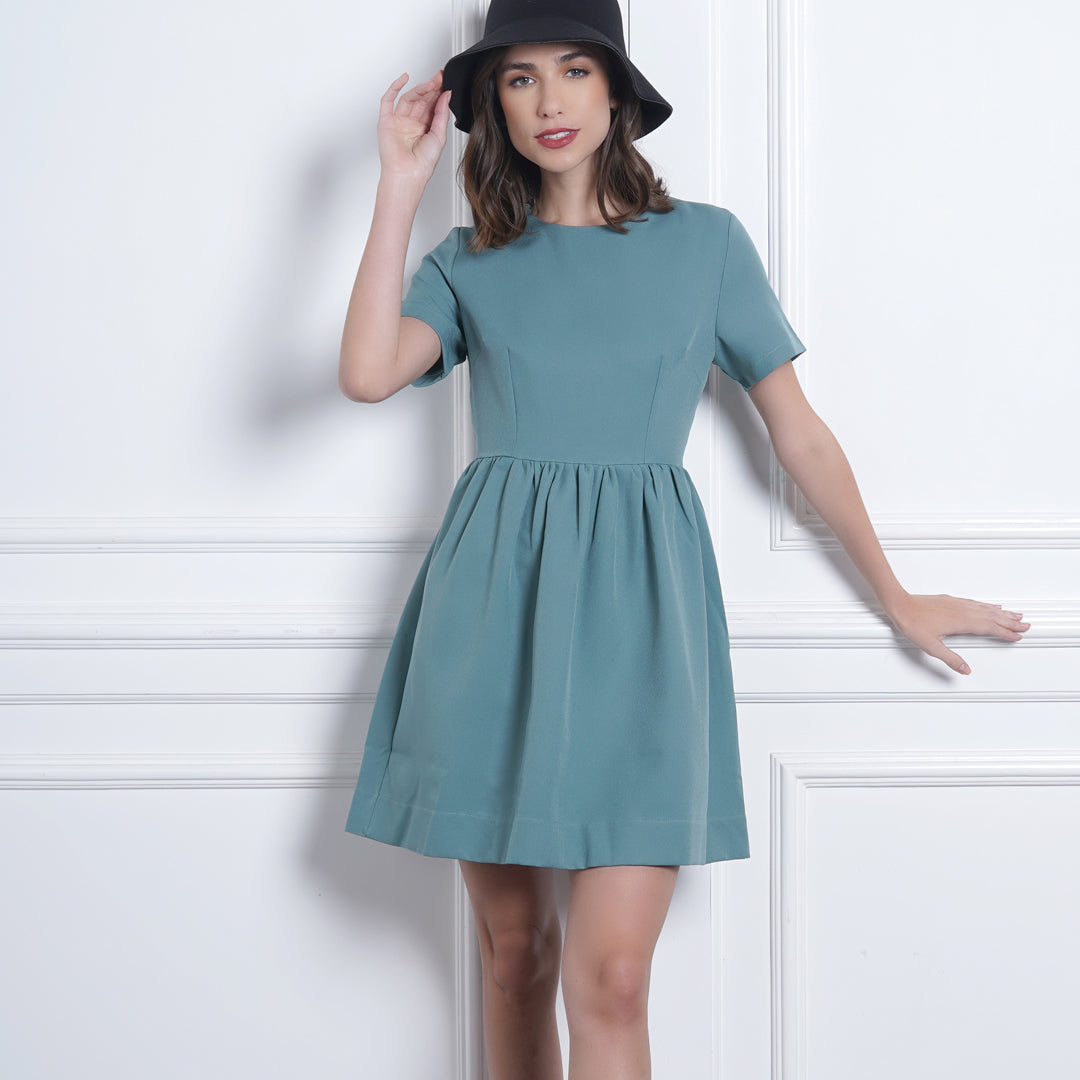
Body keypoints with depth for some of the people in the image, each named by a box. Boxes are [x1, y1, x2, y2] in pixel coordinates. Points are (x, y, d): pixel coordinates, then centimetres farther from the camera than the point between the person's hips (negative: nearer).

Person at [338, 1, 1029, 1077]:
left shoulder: (705, 241, 9)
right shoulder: (470, 262, 10)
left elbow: (799, 433, 14)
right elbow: (368, 372, -10)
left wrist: (898, 599, 18)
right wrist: (400, 185, -3)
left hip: (637, 595, -2)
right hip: (495, 595, 2)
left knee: (609, 978, -10)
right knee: (512, 950, 8)